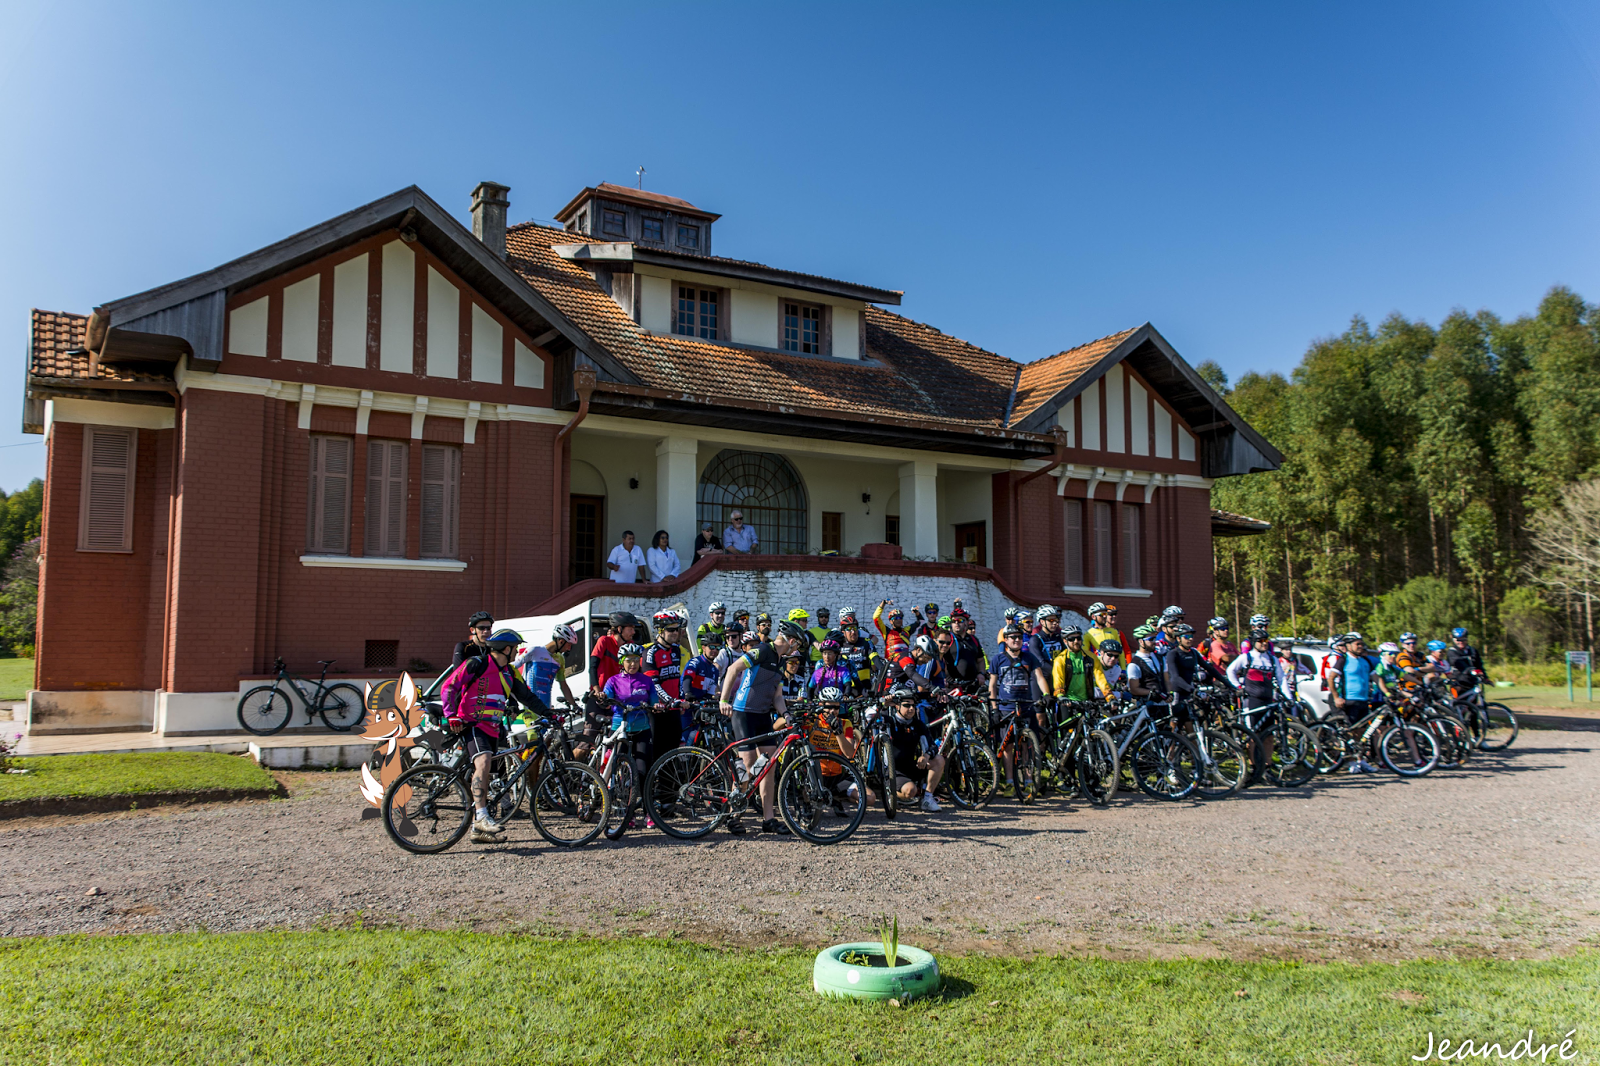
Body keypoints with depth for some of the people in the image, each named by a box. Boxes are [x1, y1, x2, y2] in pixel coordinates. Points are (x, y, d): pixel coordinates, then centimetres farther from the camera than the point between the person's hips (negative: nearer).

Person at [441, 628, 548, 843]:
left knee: (483, 775, 9)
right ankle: (481, 816, -34)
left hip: (492, 729, 8)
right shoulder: (476, 664, -8)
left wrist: (549, 714, 8)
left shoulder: (508, 673, 13)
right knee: (483, 761, -30)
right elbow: (450, 686, -9)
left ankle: (479, 830, 15)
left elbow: (526, 696, 16)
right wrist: (451, 716, -18)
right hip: (471, 724, -7)